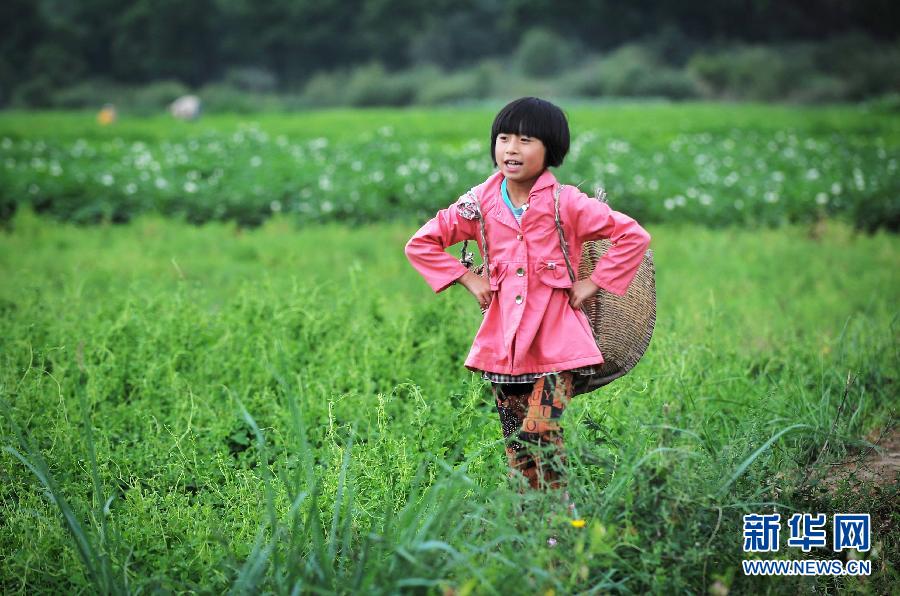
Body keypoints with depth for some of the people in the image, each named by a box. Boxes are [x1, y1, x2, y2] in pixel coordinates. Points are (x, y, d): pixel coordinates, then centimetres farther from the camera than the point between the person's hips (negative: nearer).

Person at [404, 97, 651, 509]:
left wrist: (593, 283, -4)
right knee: (515, 443, 5)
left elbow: (634, 236, -3)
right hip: (502, 337, 3)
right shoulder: (480, 205, 4)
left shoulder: (567, 204, -4)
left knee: (542, 433, -13)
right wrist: (468, 279, 5)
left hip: (554, 339, -3)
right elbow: (421, 244, 13)